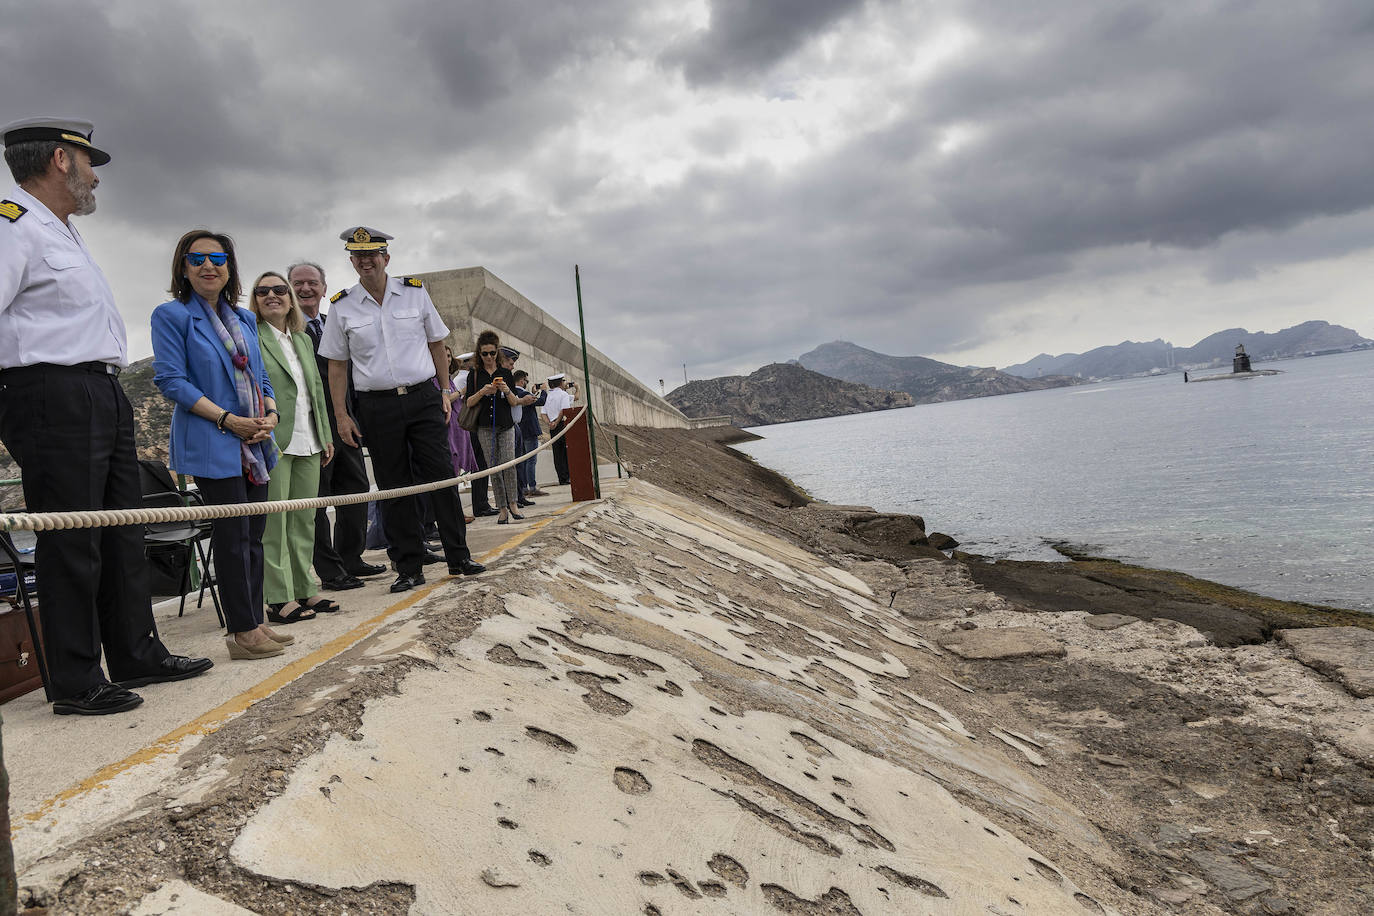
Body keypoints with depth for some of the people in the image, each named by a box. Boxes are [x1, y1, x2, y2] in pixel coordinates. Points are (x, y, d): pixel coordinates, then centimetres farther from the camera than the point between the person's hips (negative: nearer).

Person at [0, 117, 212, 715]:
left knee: (121, 533, 13)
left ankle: (137, 656, 23)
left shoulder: (64, 232, 25)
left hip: (103, 398, 10)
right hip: (56, 396, -10)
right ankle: (76, 685, 4)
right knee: (72, 542, -5)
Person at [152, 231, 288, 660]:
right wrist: (228, 420, -16)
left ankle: (255, 624, 19)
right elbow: (170, 380, -10)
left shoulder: (245, 319, 17)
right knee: (233, 535, -5)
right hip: (213, 445, -7)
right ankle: (242, 631, 4)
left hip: (254, 444, 7)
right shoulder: (172, 315, -3)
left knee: (254, 534, 10)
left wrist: (271, 414, -1)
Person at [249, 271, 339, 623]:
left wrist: (326, 435, 17)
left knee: (304, 520, 11)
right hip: (273, 442, -7)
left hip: (308, 442, 7)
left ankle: (304, 590, 19)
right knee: (274, 522, -3)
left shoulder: (304, 339, 18)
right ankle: (279, 599, 1)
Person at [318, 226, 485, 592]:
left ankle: (458, 558, 8)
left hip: (423, 398, 0)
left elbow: (436, 345, 11)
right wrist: (341, 416, 2)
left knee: (441, 478, -1)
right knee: (393, 488, 3)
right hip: (377, 407, 0)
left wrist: (444, 393, 7)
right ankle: (409, 568, 12)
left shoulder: (415, 292, 4)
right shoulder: (341, 307, 4)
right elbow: (337, 365, 7)